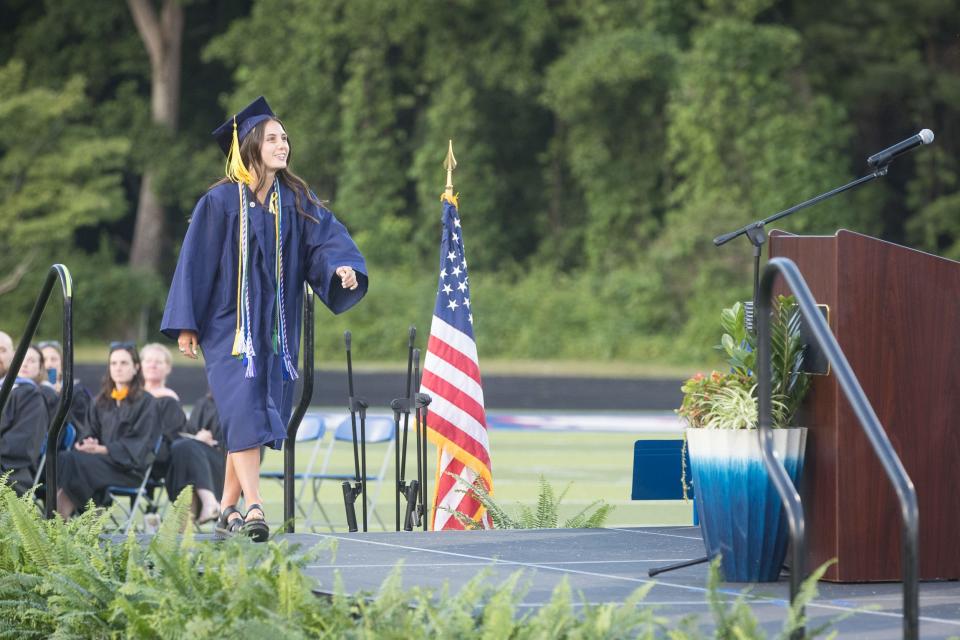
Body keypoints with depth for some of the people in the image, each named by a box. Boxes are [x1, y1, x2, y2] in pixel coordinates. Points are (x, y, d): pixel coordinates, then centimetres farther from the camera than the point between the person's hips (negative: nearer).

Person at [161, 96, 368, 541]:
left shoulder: (296, 200, 6)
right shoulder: (221, 202, -7)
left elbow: (326, 237, -5)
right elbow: (196, 262, -5)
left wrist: (343, 265, -28)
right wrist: (185, 325, -7)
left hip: (276, 327, 5)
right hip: (229, 323, -5)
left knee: (260, 415, 7)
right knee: (243, 409, -17)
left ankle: (228, 508, 18)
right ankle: (253, 508, -24)